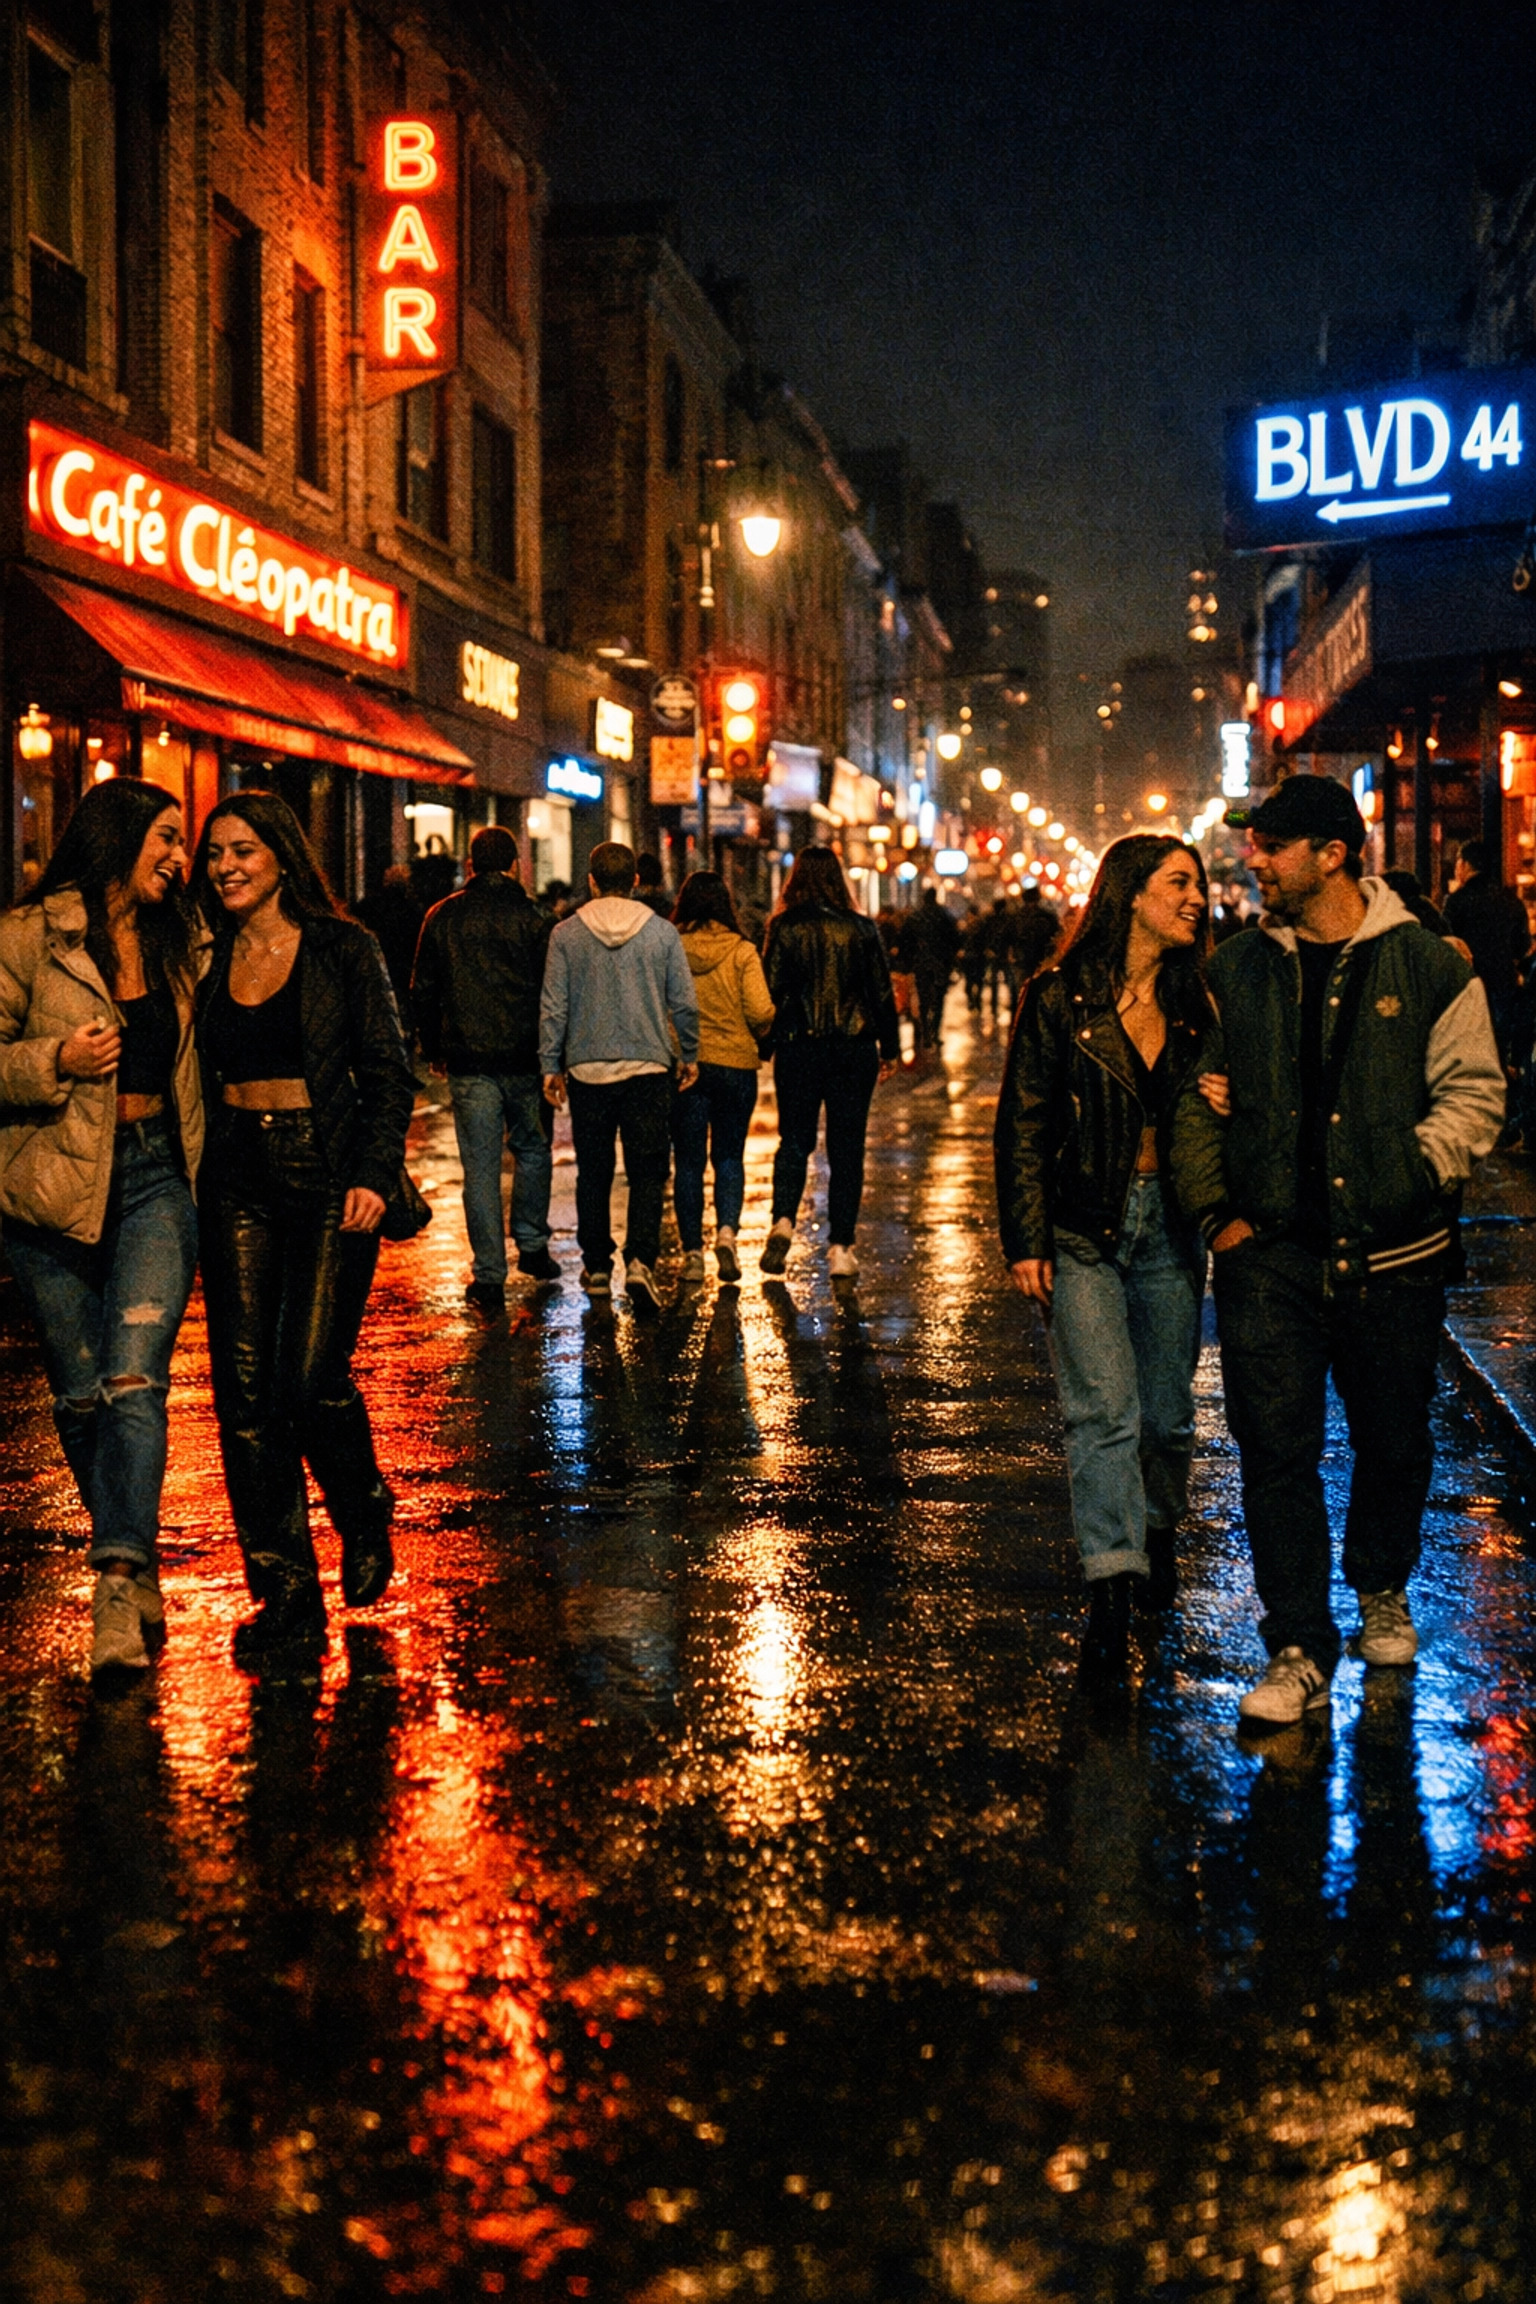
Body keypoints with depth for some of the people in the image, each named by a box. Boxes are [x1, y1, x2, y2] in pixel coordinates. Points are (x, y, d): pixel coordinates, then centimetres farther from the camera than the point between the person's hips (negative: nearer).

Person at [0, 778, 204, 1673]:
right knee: (80, 1396, 6)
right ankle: (138, 1559, 24)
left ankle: (120, 1581, -17)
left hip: (156, 1178, 2)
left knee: (133, 1380, -14)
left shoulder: (178, 941, 12)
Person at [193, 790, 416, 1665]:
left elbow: (389, 1072, -2)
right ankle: (285, 1597, 6)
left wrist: (375, 1174, -12)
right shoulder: (209, 960, 10)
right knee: (244, 1387, -1)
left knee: (312, 1378, -10)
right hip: (238, 1182, 4)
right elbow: (198, 1079, 13)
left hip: (329, 1177, -4)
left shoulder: (342, 949, -1)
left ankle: (365, 1515, 22)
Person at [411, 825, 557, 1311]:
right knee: (532, 1148, 21)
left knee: (481, 1167, 2)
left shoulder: (442, 918, 4)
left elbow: (423, 992, 8)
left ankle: (488, 1277, 1)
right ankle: (532, 1247, 22)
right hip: (524, 1059, 0)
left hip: (468, 1061, 0)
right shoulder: (533, 917, -1)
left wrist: (433, 1049, 19)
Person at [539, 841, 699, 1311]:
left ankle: (597, 1267, 18)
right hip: (648, 1067, -1)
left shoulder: (566, 933, -1)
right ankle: (640, 1261, -16)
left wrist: (550, 1065, 7)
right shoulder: (662, 932, -1)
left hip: (587, 1069, 1)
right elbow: (684, 1003, 2)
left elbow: (553, 1007, -1)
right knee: (647, 1171, 1)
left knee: (594, 1172, 12)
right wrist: (690, 1055, 15)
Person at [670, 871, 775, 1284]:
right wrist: (758, 1038, 10)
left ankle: (693, 1252, 10)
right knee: (729, 1155, 13)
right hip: (735, 1063, 0)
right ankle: (727, 1229, -9)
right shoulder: (741, 952, -7)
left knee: (688, 1160, 9)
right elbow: (760, 1012, -11)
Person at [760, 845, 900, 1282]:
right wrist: (890, 1049, 13)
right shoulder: (862, 929, 0)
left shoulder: (783, 927, -4)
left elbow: (770, 991, -6)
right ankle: (840, 1248, 5)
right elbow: (882, 992, 4)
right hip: (853, 1049, 1)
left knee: (795, 1139, 13)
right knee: (846, 1148, 6)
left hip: (798, 1048, -1)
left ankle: (783, 1220, -10)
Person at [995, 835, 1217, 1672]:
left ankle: (1157, 1531, 37)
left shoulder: (1194, 1005, 9)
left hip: (1169, 1226, 4)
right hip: (1085, 1228, -4)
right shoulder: (1061, 997, -4)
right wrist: (1026, 1241, -9)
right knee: (1104, 1411, -11)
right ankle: (1111, 1587, -11)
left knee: (1166, 1412, 12)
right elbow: (1022, 1125, -4)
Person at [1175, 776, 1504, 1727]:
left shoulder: (1427, 966, -1)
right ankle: (1300, 1654, 4)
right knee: (1276, 1452, -3)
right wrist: (1215, 1208, 0)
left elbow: (1474, 1092, 1)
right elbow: (1198, 1101, 11)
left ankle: (1382, 1589, 41)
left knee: (1395, 1442, 14)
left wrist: (1417, 1174, -10)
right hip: (1269, 1255, 1)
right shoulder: (1235, 972, 5)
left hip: (1394, 1255, -1)